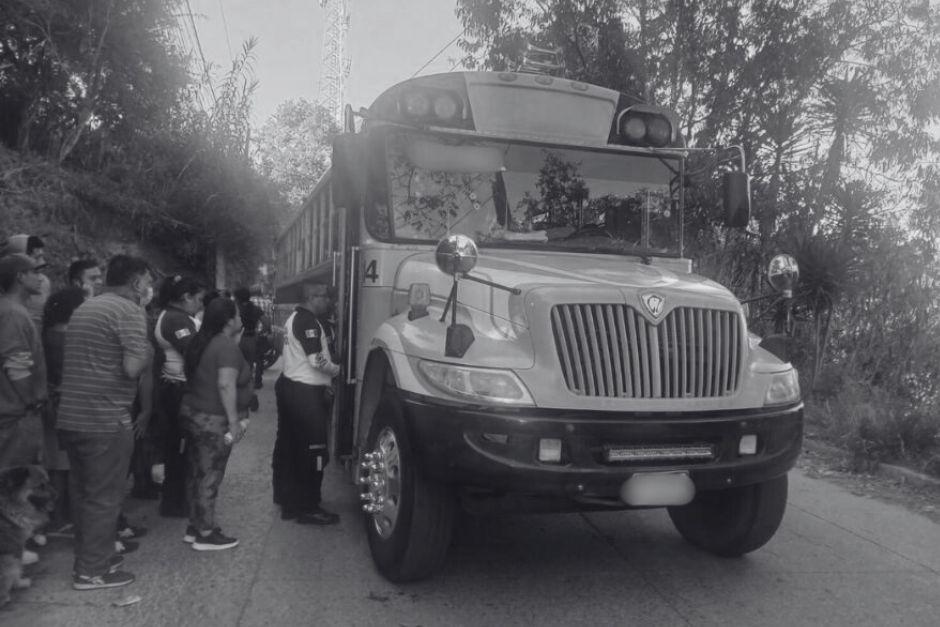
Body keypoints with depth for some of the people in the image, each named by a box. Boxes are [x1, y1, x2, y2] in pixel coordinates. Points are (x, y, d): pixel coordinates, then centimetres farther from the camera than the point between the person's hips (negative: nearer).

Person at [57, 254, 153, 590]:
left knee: (82, 494, 18)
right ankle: (92, 571, 12)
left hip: (71, 417, 8)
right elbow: (133, 368, -21)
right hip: (105, 420, -8)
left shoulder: (83, 308, 16)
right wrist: (148, 352, -2)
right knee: (103, 497, 3)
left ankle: (89, 556, 31)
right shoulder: (129, 311, -12)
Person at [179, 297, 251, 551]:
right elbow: (226, 384, -25)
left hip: (193, 413, 9)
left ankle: (196, 526, 26)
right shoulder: (227, 346, -17)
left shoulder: (202, 342, 11)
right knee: (210, 476, -1)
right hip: (213, 420, -9)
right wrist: (234, 420, -24)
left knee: (197, 473, 15)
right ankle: (205, 534, 6)